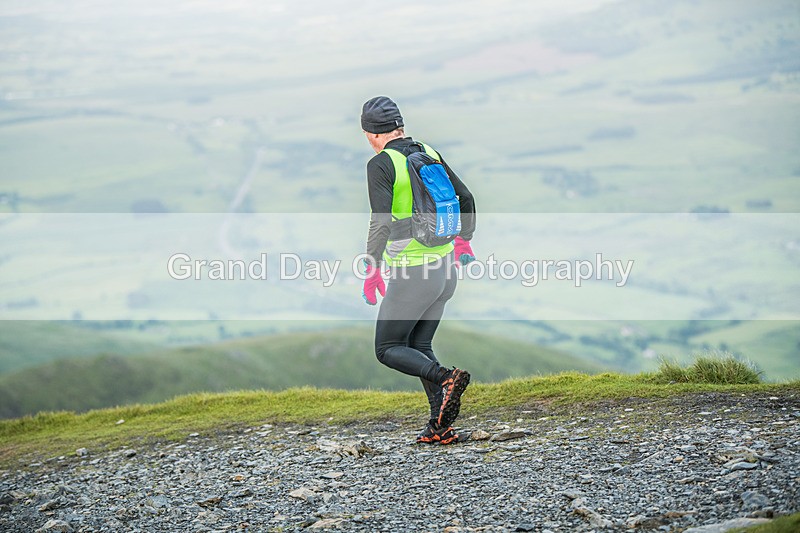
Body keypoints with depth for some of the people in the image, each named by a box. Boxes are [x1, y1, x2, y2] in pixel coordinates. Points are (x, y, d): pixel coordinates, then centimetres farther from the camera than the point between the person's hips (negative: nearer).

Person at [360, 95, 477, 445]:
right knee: (418, 346, 17)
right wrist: (464, 241, 29)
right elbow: (465, 198, 15)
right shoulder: (429, 154, 8)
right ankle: (441, 426, 7)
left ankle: (446, 379, -17)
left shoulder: (381, 164, -13)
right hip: (444, 267, 7)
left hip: (412, 274, -7)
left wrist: (371, 271, -19)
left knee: (388, 350, 7)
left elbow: (381, 221, -23)